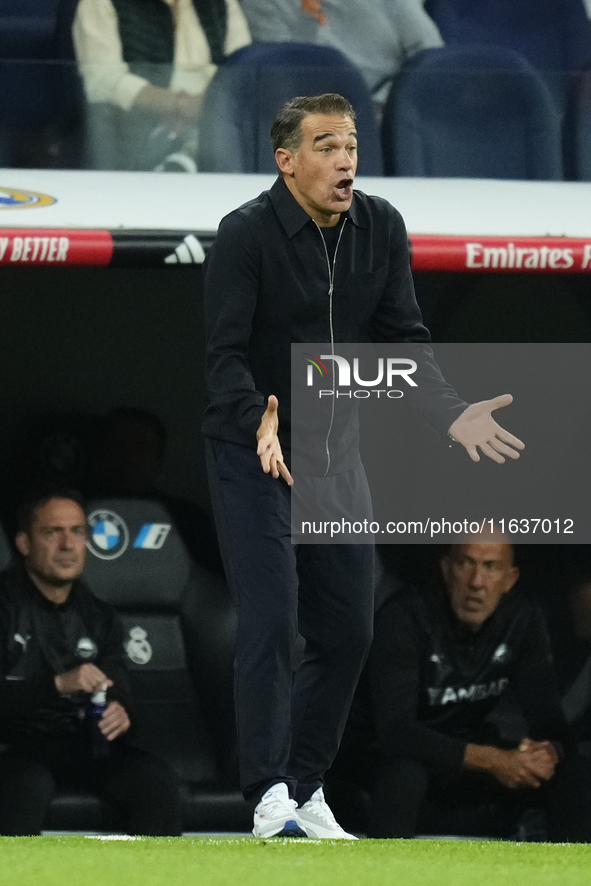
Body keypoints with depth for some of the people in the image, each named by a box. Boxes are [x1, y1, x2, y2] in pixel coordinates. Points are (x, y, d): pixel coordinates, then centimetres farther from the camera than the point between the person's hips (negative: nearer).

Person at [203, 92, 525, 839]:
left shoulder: (381, 228, -1)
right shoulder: (246, 235, -17)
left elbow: (402, 337, 2)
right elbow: (226, 355, -21)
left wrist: (449, 411, -14)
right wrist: (260, 423, -40)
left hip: (336, 452, 6)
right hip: (253, 451, -6)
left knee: (347, 630, 7)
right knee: (271, 622, -14)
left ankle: (305, 789, 20)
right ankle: (270, 798, -12)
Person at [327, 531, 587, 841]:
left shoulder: (523, 618, -9)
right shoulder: (405, 616, -24)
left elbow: (546, 714, -8)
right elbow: (395, 730, -33)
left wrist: (549, 751, -35)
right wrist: (492, 760, -41)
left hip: (466, 748, 5)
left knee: (564, 767, -18)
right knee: (406, 770, -39)